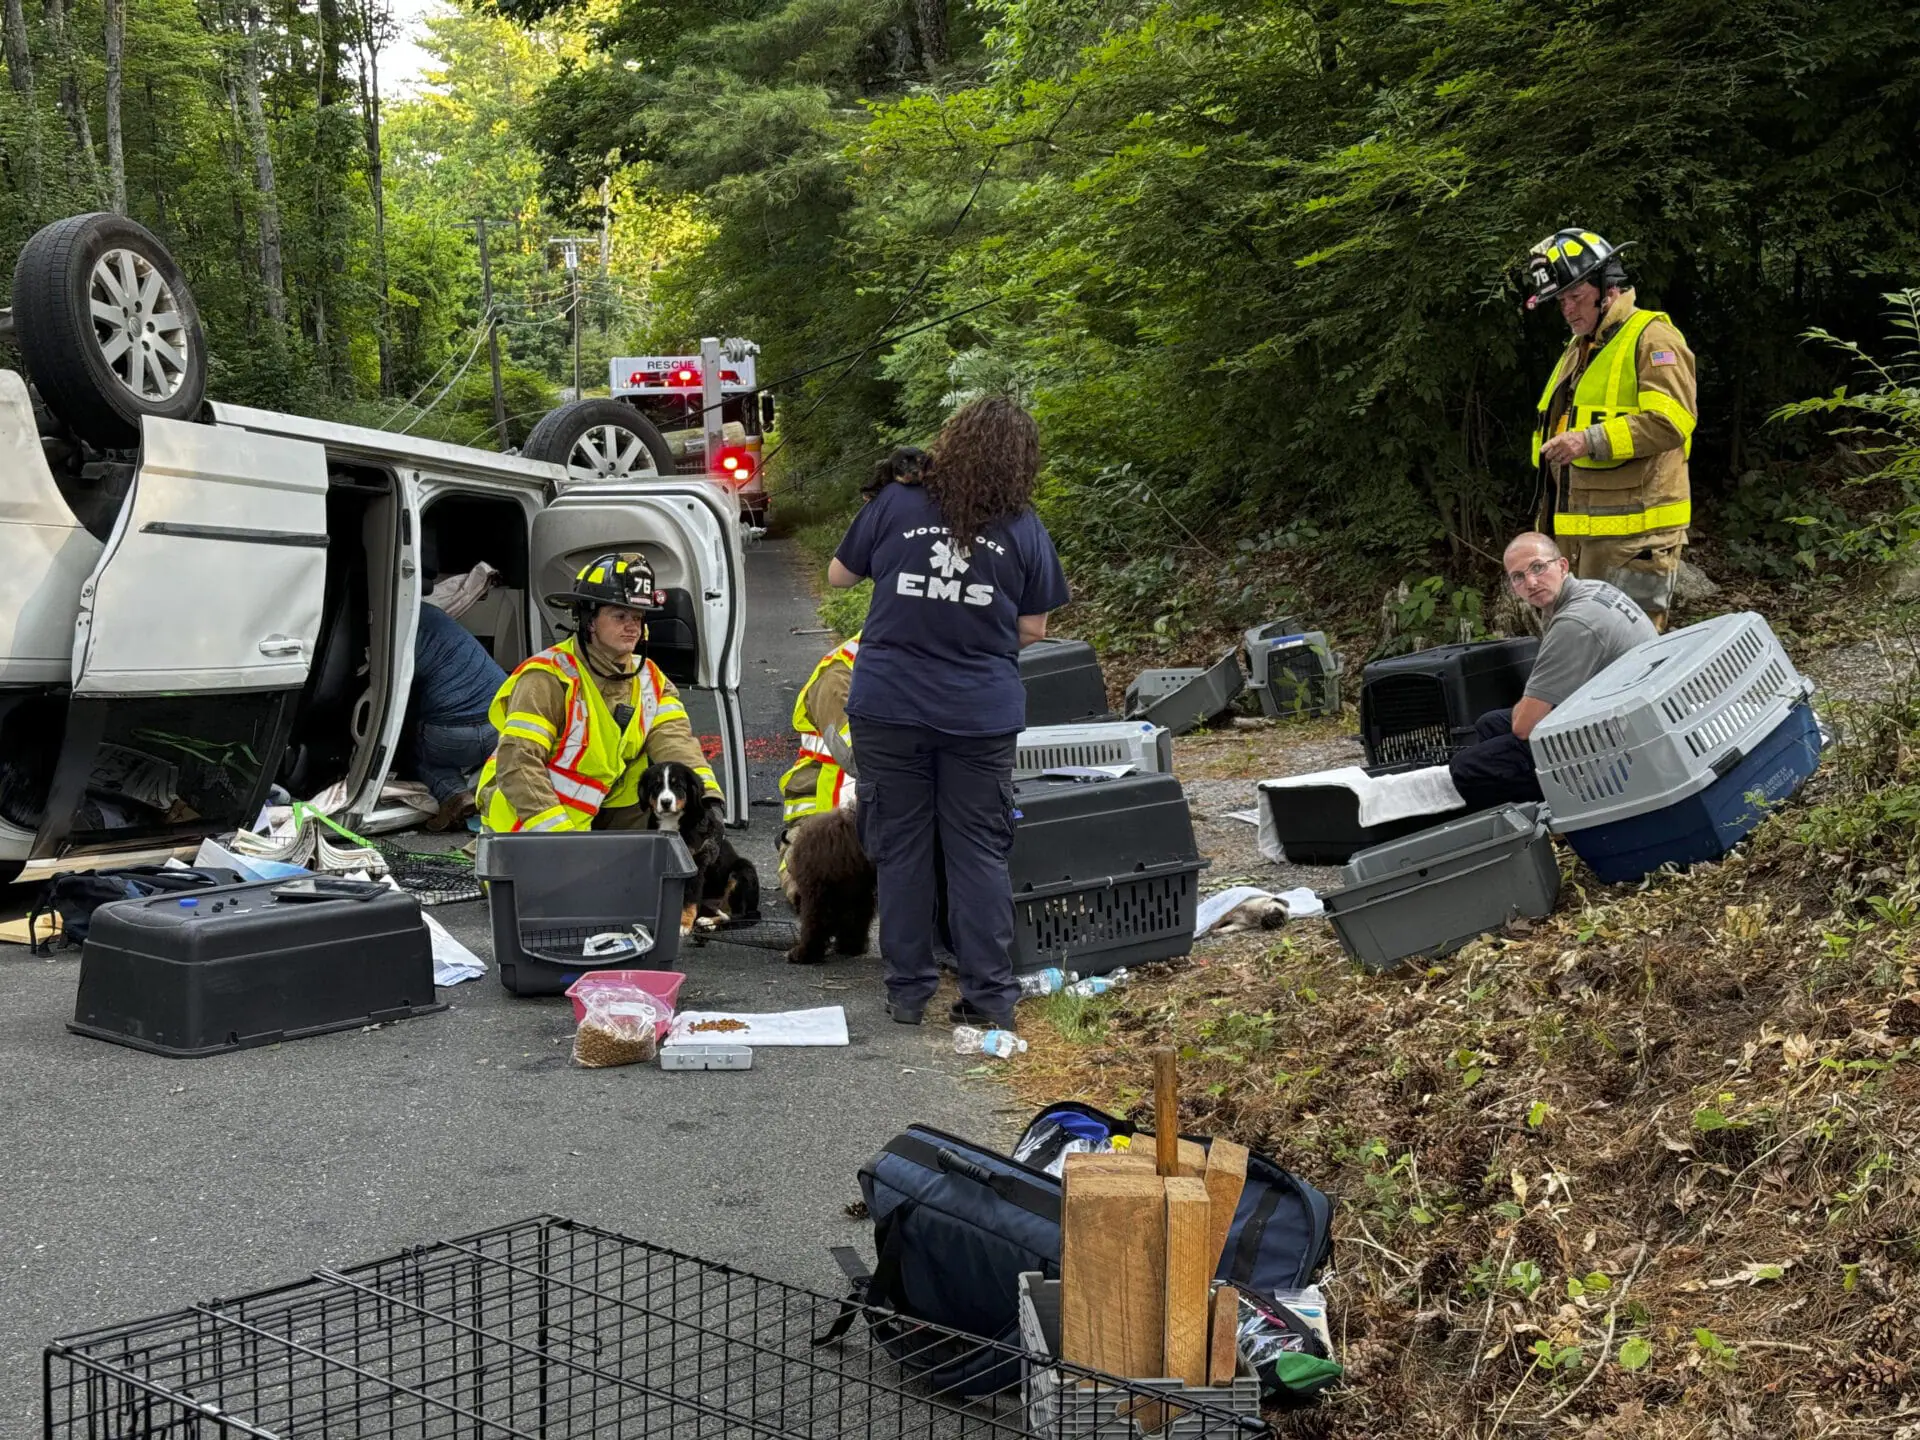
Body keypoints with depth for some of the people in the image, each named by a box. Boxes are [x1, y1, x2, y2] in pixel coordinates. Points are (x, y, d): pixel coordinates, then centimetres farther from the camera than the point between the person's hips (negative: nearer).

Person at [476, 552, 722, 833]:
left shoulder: (649, 680, 5)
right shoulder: (548, 678, -17)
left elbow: (675, 742, -8)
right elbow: (517, 764, -23)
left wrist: (708, 801, -27)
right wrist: (558, 833, -32)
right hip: (526, 818, -6)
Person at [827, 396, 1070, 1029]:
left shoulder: (894, 506, -4)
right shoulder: (1025, 532, -3)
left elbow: (839, 573, 9)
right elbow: (1033, 630, 3)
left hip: (890, 708, 0)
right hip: (982, 715, 0)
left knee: (900, 851, 10)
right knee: (980, 854, 8)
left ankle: (907, 990, 16)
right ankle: (989, 995, 10)